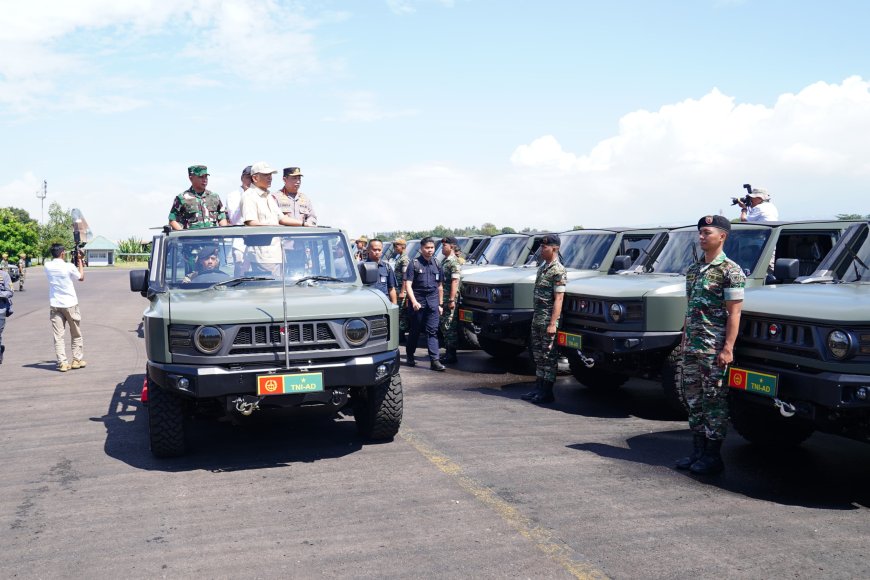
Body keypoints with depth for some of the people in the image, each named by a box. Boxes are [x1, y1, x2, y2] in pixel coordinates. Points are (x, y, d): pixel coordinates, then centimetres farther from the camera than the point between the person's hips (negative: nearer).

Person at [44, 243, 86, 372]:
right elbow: (81, 277, 4)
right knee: (76, 335, 13)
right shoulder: (69, 267, -13)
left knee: (58, 336, 2)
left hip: (55, 305, 3)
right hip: (70, 304, -3)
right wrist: (79, 260, 12)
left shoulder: (48, 266, -3)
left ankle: (62, 363, -2)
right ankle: (77, 360, 16)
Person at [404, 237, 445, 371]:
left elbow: (440, 286, 18)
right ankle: (410, 356, 25)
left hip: (432, 302, 3)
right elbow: (408, 285, -9)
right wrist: (414, 301, -20)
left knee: (432, 331, -4)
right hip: (417, 302, -3)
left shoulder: (436, 265, 11)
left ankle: (434, 360, -8)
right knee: (414, 331, 8)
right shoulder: (414, 264, -3)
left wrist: (440, 304, 14)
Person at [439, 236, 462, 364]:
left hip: (450, 299, -9)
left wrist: (452, 300, -23)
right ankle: (448, 352, 20)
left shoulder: (454, 262, -11)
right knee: (444, 325, 12)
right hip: (443, 299, 9)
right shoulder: (444, 261, 18)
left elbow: (455, 282, -18)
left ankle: (451, 355, -3)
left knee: (449, 326, -7)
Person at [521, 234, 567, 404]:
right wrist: (535, 316, 17)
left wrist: (553, 323, -23)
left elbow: (558, 299, -18)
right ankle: (538, 388, 22)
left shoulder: (558, 271, -14)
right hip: (537, 318, 9)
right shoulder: (542, 267, 14)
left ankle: (547, 393, 3)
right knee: (538, 355, 14)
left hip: (548, 320, -9)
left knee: (549, 356, -2)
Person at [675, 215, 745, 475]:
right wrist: (684, 340, 15)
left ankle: (713, 456, 7)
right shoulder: (694, 269, 14)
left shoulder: (730, 271, -8)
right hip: (691, 347, 8)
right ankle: (697, 452, 20)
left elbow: (734, 312, -12)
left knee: (714, 401, -1)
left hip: (714, 348, -7)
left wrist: (728, 348, -18)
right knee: (694, 400, 11)